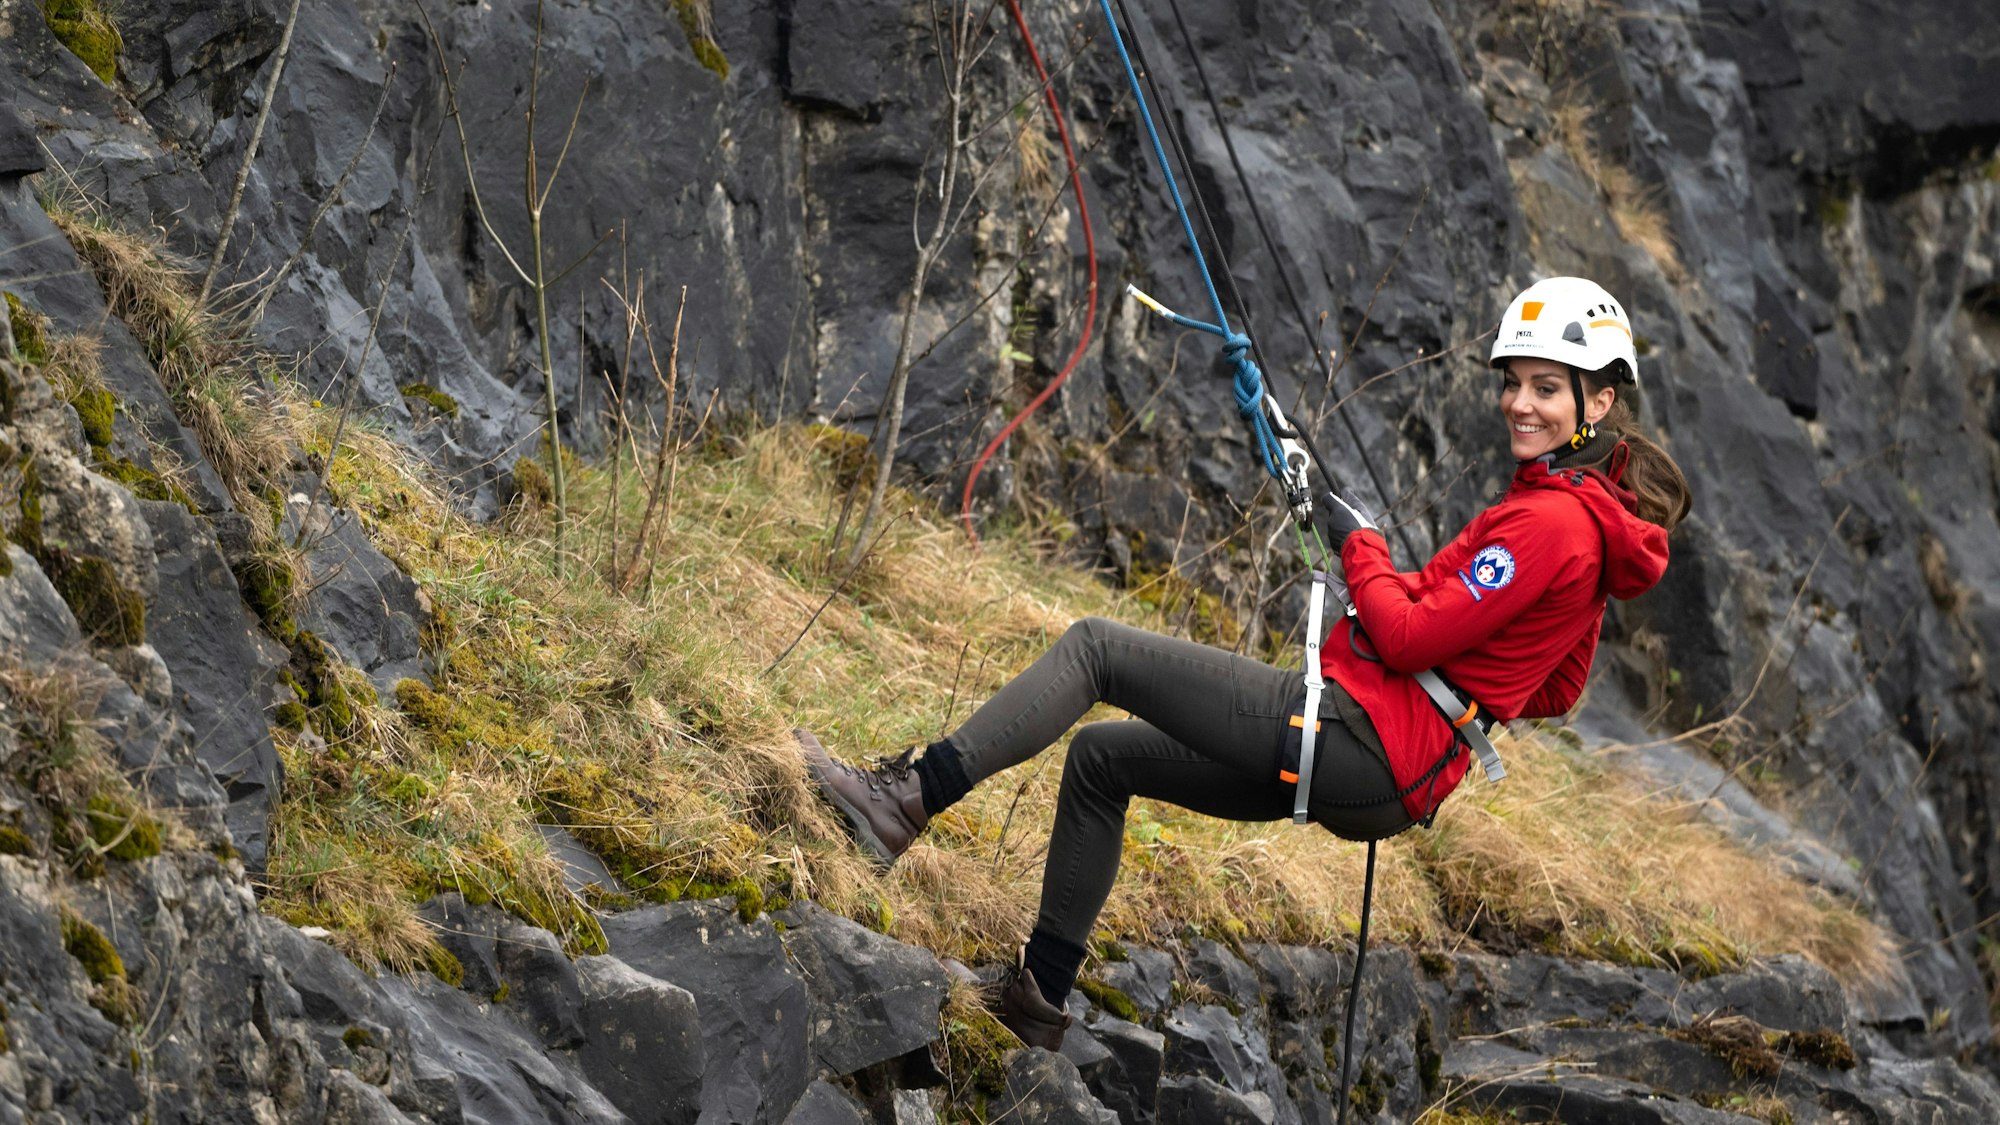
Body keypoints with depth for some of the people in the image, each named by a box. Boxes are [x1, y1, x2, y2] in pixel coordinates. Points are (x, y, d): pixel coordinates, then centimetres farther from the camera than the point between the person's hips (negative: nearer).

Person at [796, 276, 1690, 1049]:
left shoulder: (1550, 519, -16)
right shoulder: (1587, 512, 14)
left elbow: (1408, 637, -18)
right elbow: (1556, 693, 24)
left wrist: (1357, 545, -3)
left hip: (1356, 741, -10)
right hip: (1386, 781, 10)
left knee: (1095, 646, -7)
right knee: (1101, 756, 20)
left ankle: (906, 800, -7)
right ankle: (1040, 998, 22)